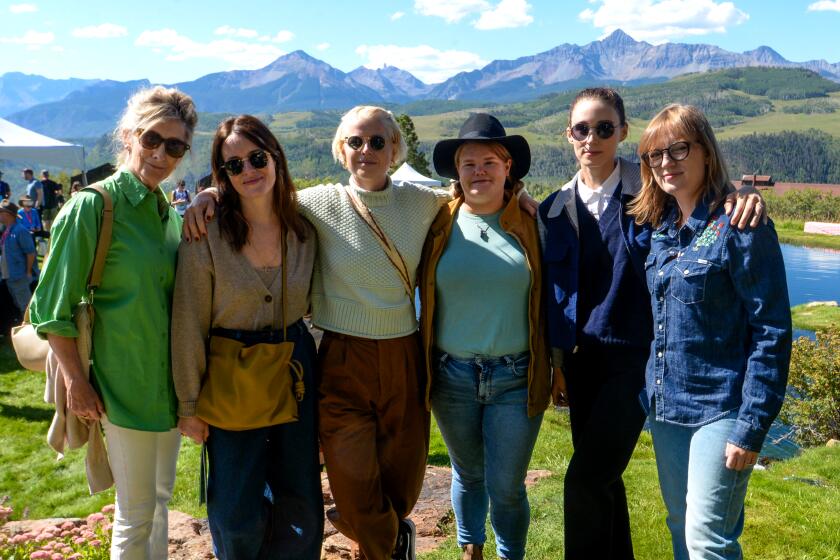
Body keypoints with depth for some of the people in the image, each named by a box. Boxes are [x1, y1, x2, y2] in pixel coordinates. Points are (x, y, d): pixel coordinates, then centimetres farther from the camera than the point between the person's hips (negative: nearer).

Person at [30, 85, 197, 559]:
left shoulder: (170, 213, 6)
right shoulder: (91, 207, -14)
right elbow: (52, 309, -12)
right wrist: (76, 382, -13)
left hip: (170, 380, 7)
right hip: (125, 385, -6)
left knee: (161, 498, 20)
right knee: (136, 512, 6)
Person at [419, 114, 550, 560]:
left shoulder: (530, 226, -3)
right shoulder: (440, 225, -1)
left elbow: (549, 300, 2)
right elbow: (421, 296, 6)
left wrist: (557, 368, 2)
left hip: (516, 377, -1)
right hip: (453, 376, 1)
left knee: (507, 488, 5)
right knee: (467, 476, 19)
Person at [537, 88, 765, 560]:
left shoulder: (652, 190, -7)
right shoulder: (556, 209, 6)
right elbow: (552, 293, 11)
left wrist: (745, 193, -27)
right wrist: (556, 363, 11)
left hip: (635, 357, -5)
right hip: (580, 359, 5)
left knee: (586, 481, -10)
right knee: (601, 478, 15)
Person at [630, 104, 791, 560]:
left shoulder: (739, 225, -13)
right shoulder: (660, 228, 7)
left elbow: (771, 332, -15)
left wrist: (751, 426, -16)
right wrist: (652, 396, 8)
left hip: (721, 408, -7)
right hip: (666, 407, 7)